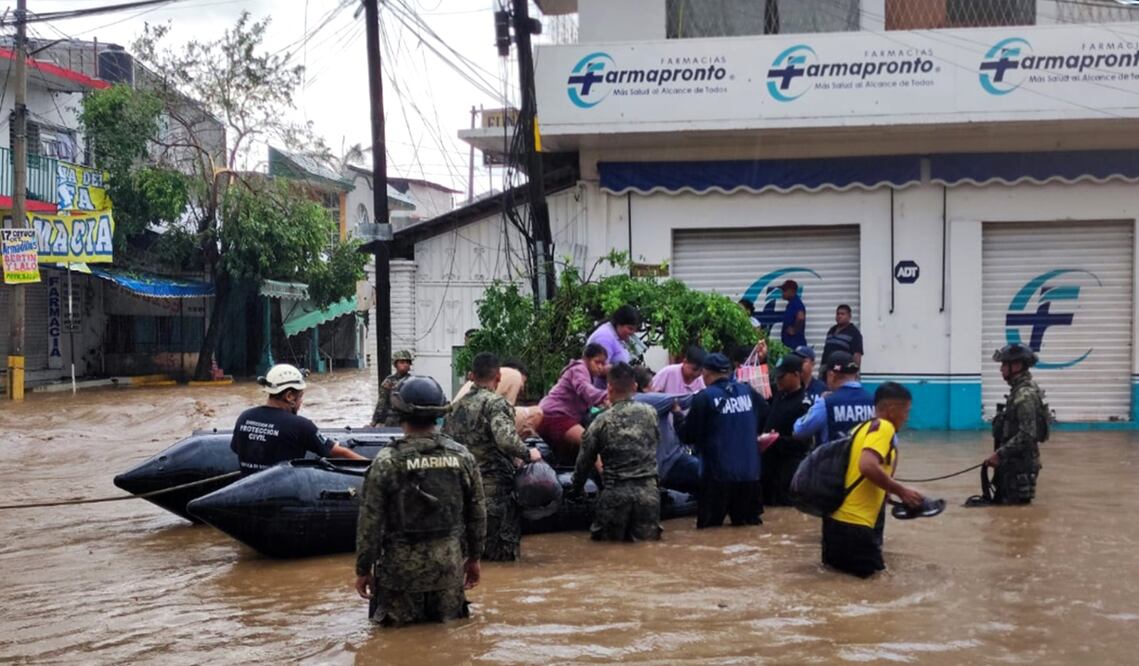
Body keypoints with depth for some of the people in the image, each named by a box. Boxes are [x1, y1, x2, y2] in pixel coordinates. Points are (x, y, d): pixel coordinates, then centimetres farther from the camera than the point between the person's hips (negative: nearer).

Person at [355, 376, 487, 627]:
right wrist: (474, 558, 18)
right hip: (449, 564, 3)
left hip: (402, 566, -2)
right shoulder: (462, 456, -2)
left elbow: (370, 521, -9)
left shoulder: (387, 461, -12)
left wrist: (363, 569, 1)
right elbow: (477, 513, 6)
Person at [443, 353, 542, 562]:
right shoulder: (496, 403, -9)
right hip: (495, 487, -7)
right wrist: (528, 454, -10)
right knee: (505, 552, 0)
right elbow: (505, 439, -25)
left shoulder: (456, 406, 12)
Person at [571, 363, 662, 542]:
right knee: (648, 539, 8)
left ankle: (615, 533, -11)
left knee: (608, 540, 14)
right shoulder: (650, 413, 3)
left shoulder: (602, 421, -2)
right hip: (648, 491, 1)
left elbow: (584, 461, 6)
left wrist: (575, 490, 20)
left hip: (615, 493, -1)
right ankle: (645, 531, -17)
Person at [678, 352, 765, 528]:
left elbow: (687, 436, -4)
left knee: (709, 523, 6)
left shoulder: (704, 397, -10)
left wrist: (677, 414, 13)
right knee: (746, 520, 18)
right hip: (750, 472, 4)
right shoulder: (749, 391, 2)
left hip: (719, 473, -4)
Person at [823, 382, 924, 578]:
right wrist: (901, 491, -15)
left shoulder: (863, 427, 17)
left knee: (838, 568, 22)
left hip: (837, 517, 9)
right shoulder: (883, 427, -10)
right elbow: (868, 466, -27)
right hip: (853, 522, -9)